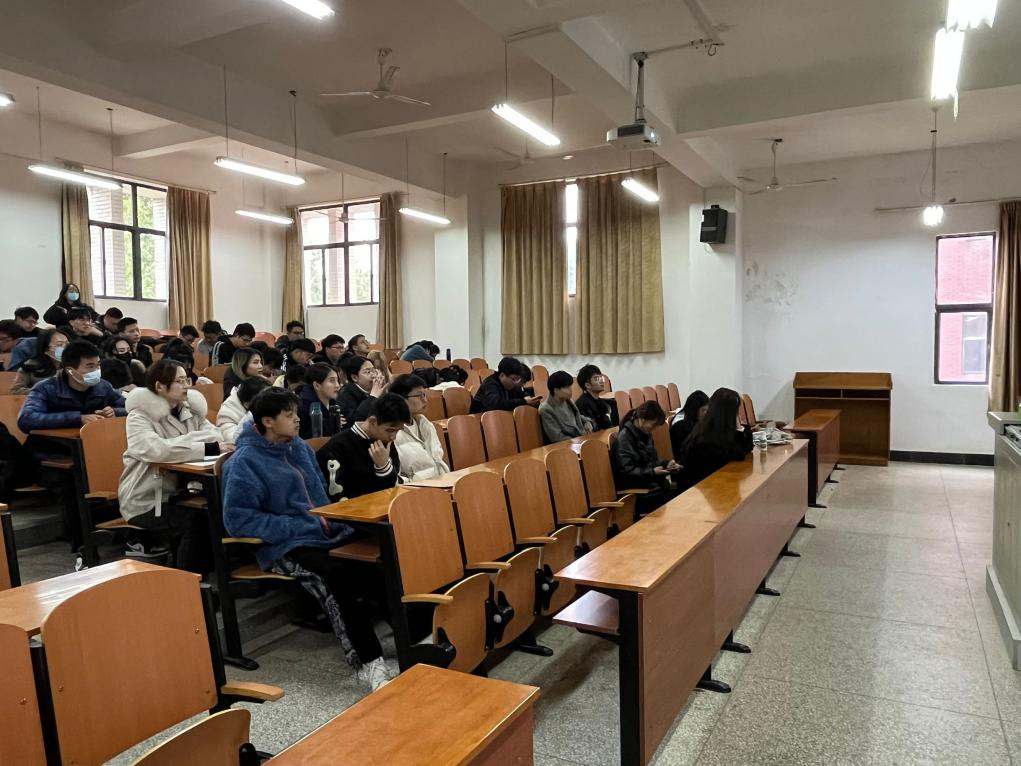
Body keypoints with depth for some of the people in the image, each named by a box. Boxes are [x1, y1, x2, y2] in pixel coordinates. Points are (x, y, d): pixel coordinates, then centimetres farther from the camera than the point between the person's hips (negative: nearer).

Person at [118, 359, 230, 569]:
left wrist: (180, 442, -22)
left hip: (178, 492, 5)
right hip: (146, 501, -5)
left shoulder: (189, 409, 9)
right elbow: (155, 450, -29)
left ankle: (208, 573, -1)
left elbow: (215, 435, -6)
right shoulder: (140, 416, -10)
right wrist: (208, 449, -35)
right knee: (196, 519, -28)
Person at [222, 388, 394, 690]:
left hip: (324, 532, 7)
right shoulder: (245, 462, -7)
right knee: (335, 575, -35)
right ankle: (368, 662, -32)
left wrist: (331, 516, 4)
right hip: (285, 546, -6)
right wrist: (296, 527, -16)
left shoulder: (299, 447, 14)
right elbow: (237, 519, -13)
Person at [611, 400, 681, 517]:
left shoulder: (646, 433, 11)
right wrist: (652, 472, -23)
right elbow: (627, 471, -19)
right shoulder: (624, 437, -13)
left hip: (649, 479, 8)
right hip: (633, 486, -8)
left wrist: (666, 464, 2)